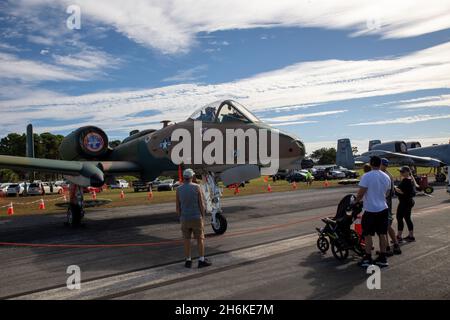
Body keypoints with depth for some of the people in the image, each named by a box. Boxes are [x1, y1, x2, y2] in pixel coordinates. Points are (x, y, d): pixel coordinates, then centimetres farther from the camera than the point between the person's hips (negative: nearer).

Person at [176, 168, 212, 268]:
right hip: (196, 218, -2)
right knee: (200, 239, 8)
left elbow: (178, 206, 0)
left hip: (185, 219, 2)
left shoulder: (179, 189, -4)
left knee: (187, 240, 12)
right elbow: (201, 204, -9)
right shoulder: (197, 187, -10)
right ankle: (201, 261, 10)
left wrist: (180, 218, 12)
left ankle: (188, 261, 17)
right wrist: (203, 216, 3)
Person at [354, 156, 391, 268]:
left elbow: (361, 193, -15)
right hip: (383, 209, 6)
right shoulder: (386, 177, 5)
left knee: (368, 234, 2)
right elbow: (386, 193, 14)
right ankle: (383, 258, 18)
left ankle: (368, 259, 6)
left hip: (370, 210, -6)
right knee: (382, 234, 11)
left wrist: (356, 201, 2)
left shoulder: (366, 176, -15)